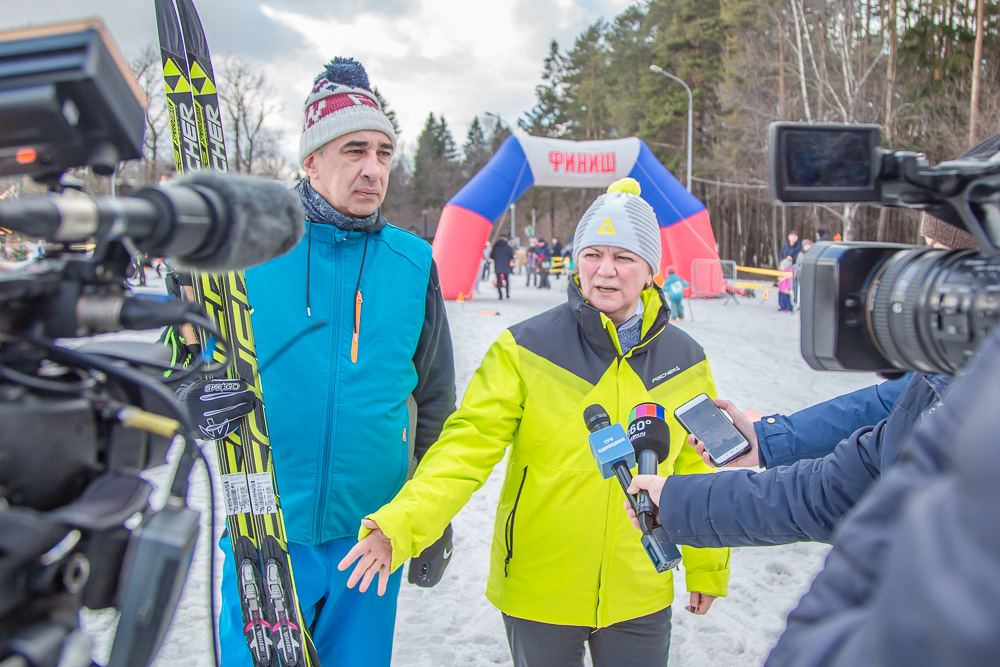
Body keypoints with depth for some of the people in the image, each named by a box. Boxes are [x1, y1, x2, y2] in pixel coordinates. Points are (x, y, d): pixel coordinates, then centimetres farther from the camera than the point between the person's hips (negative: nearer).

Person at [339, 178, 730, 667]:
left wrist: (707, 567, 16)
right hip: (537, 593, -2)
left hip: (640, 598, 2)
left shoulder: (685, 361, -1)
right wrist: (401, 524, -30)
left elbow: (696, 469, 8)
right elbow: (468, 446, -16)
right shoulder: (525, 351, -11)